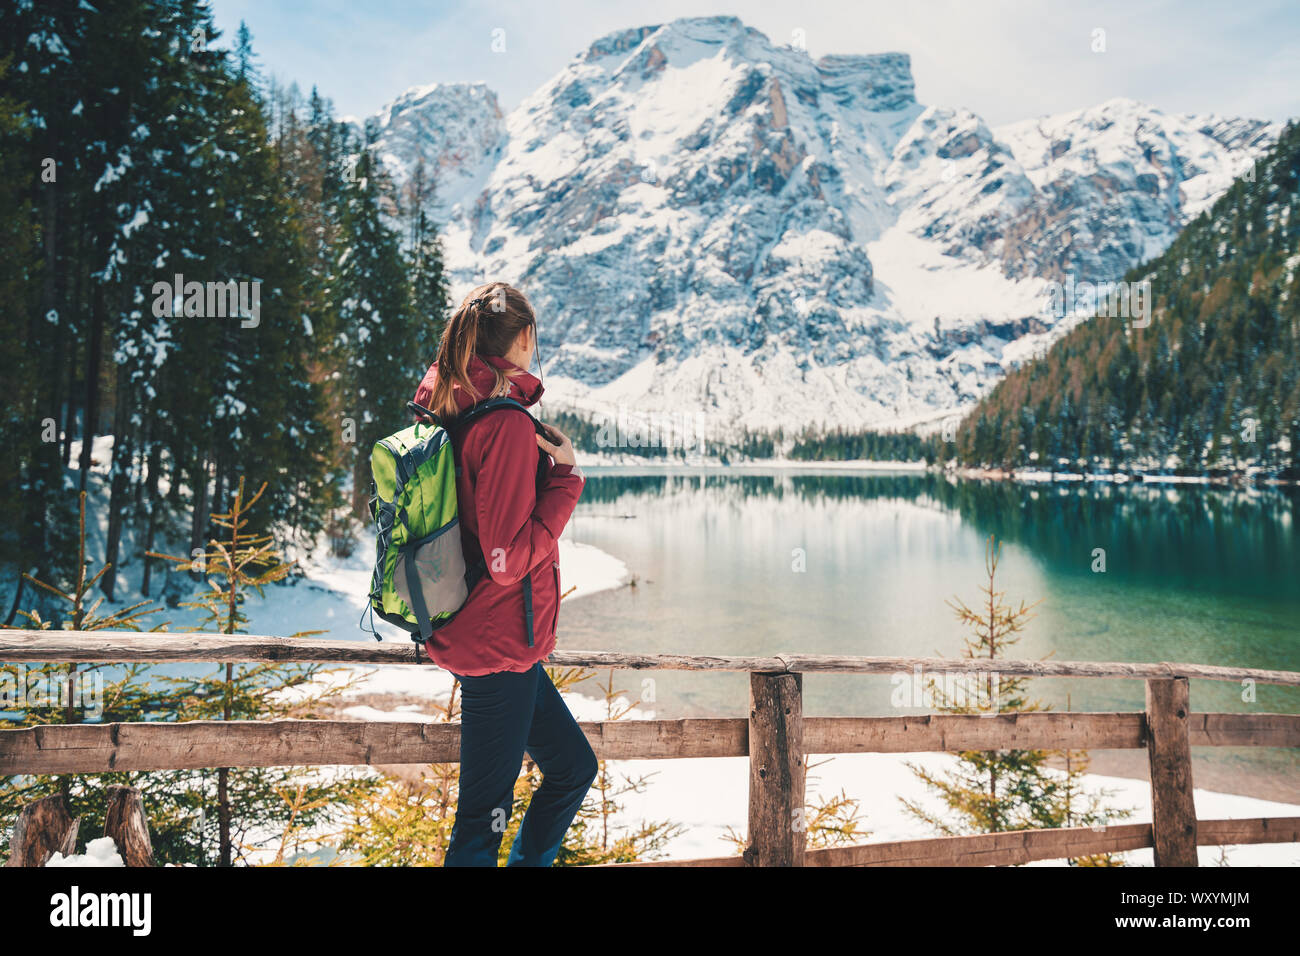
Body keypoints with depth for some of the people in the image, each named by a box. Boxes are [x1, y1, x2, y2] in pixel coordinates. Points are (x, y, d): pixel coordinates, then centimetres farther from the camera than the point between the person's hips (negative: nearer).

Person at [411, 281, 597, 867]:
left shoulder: (447, 410, 7)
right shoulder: (507, 423, -20)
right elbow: (509, 558, -23)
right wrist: (566, 475, -15)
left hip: (475, 636, 10)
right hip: (498, 646, -10)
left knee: (573, 767, 21)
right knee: (484, 816, 5)